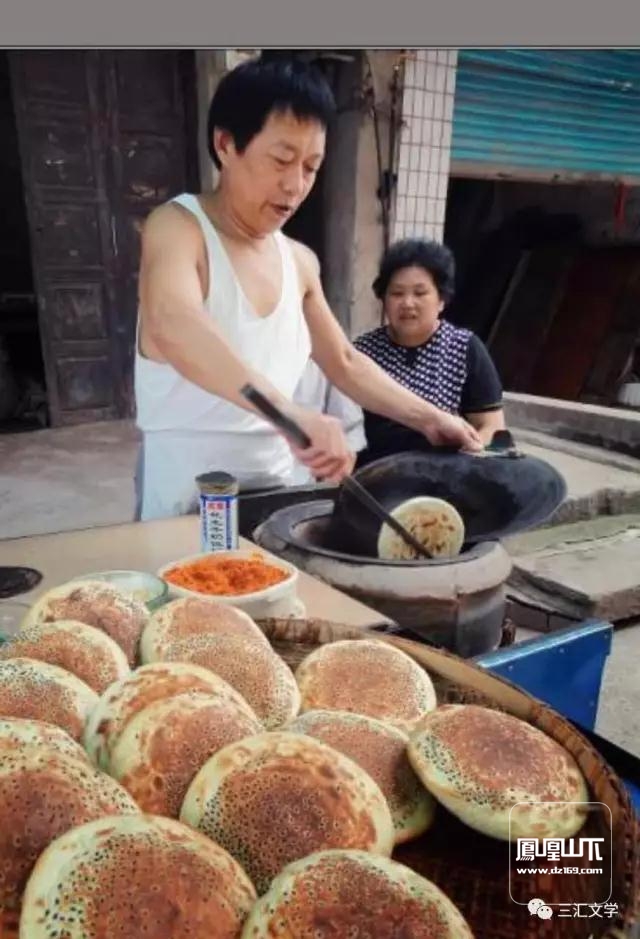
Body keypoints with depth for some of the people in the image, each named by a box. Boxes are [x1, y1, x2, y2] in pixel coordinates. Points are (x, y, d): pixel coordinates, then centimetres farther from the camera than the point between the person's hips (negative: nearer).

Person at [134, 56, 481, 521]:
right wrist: (291, 413, -46)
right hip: (186, 497, -6)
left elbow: (344, 362, 17)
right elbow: (171, 324, -35)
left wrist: (428, 418, 9)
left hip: (275, 486, 6)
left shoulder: (300, 262, 6)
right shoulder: (178, 225, -13)